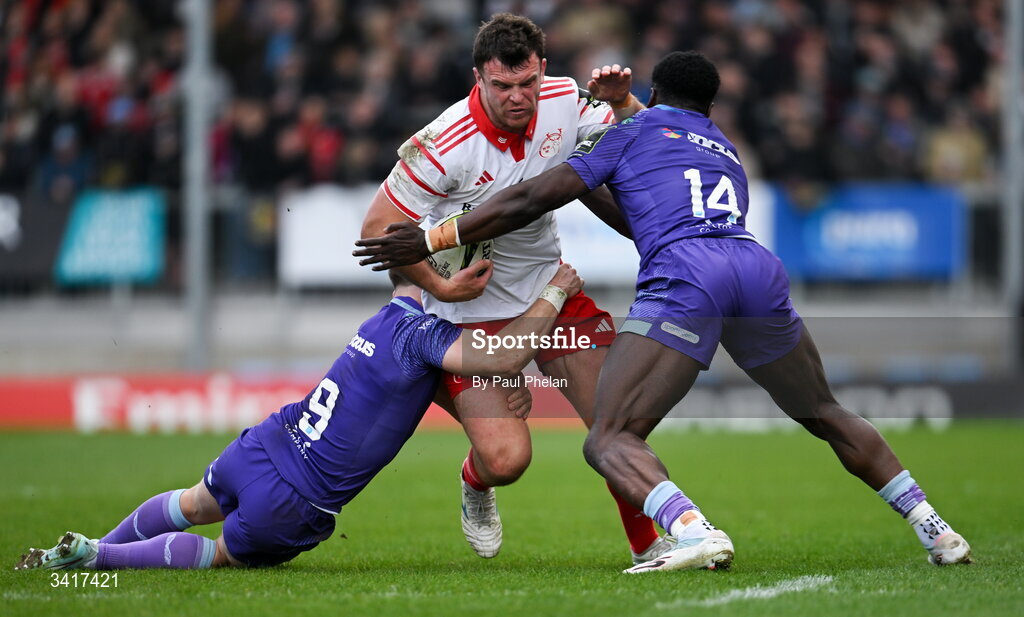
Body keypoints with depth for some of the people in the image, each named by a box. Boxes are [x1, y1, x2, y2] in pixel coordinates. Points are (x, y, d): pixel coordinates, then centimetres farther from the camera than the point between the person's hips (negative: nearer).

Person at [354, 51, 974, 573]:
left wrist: (433, 239, 18)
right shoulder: (728, 153, 37)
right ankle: (935, 529, 20)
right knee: (825, 416, 27)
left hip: (684, 279, -5)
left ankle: (695, 531, -31)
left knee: (609, 442, -5)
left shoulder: (635, 131, 22)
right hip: (760, 268, 5)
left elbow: (533, 199, 14)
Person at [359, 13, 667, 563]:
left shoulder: (564, 102, -10)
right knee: (505, 459, -16)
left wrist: (621, 101, -14)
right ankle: (474, 482, 23)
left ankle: (650, 547, 18)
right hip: (472, 310, -5)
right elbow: (377, 229, -18)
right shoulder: (444, 146, -26)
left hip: (550, 286, 5)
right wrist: (441, 286, -19)